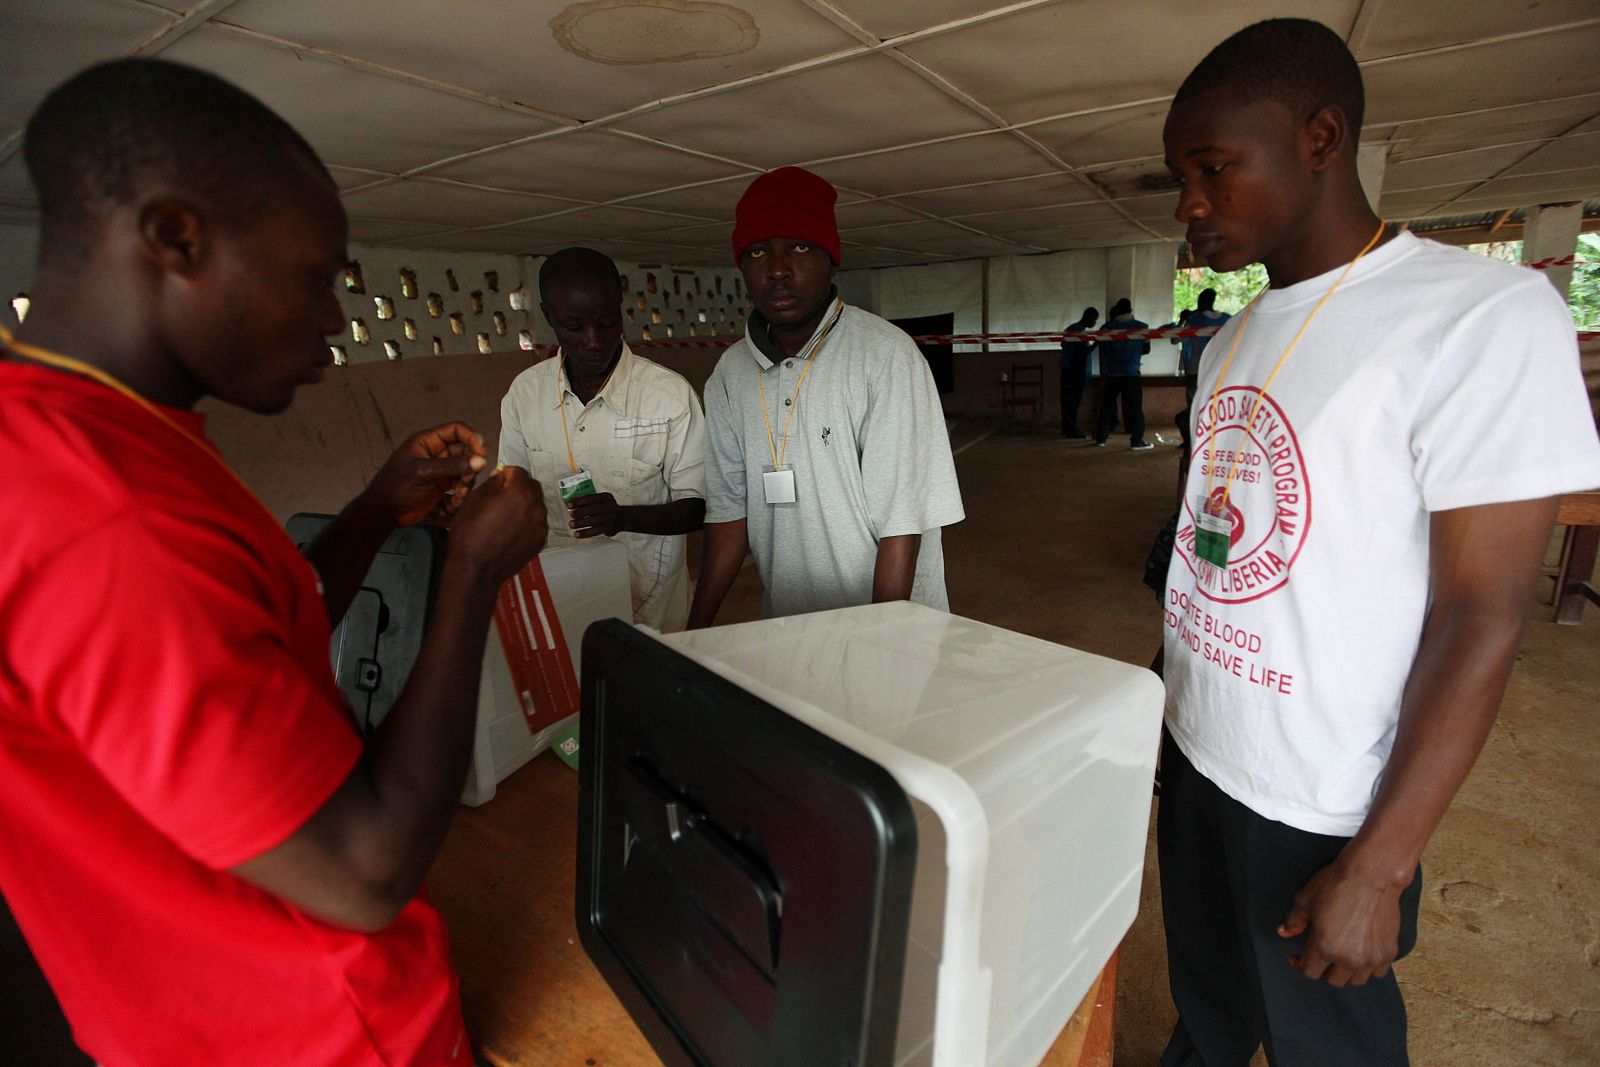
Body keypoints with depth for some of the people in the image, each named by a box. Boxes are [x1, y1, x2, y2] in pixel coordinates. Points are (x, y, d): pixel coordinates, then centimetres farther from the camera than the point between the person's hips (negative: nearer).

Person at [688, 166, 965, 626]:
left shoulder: (886, 356, -16)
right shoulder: (730, 374, 0)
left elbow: (901, 524, -18)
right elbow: (730, 510, 3)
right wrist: (695, 631, 0)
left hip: (889, 627, -4)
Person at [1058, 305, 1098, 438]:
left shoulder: (1071, 328, 13)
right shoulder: (1081, 331, -15)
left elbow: (1063, 344, 25)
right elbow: (1084, 351, -19)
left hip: (1067, 369, 9)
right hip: (1075, 370, -9)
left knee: (1068, 400, 11)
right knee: (1074, 400, -6)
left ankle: (1067, 428, 15)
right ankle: (1071, 430, -5)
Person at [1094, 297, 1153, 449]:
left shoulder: (1107, 327, 2)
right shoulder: (1141, 327, 1)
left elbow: (1103, 351, 3)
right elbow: (1146, 349, 10)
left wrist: (1103, 373, 9)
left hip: (1111, 373, 2)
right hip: (1132, 373, -2)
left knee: (1107, 406, 10)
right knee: (1135, 408, 1)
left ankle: (1101, 438, 12)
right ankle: (1137, 440, -4)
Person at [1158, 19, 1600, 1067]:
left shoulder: (1486, 315, -16)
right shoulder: (1238, 335, 5)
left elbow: (1481, 618, -18)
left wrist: (1379, 867, -17)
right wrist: (1170, 695, 13)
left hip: (1320, 805, -5)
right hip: (1192, 747, 6)